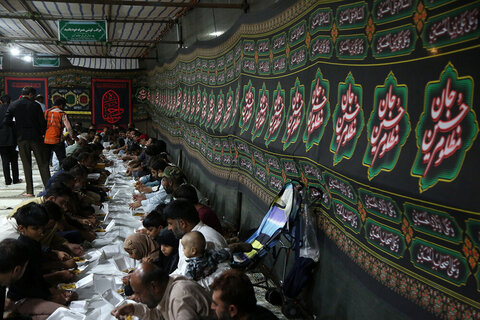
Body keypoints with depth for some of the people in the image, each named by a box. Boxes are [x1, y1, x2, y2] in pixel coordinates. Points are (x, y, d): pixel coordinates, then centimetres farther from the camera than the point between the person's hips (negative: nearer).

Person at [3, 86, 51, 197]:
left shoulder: (13, 105, 1)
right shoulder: (35, 105, -5)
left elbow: (7, 121, -2)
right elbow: (43, 122, -6)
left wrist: (16, 125, 16)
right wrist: (41, 133, 10)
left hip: (22, 138, 2)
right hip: (36, 137, -1)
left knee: (26, 165, 6)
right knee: (43, 163, 5)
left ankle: (29, 191, 6)